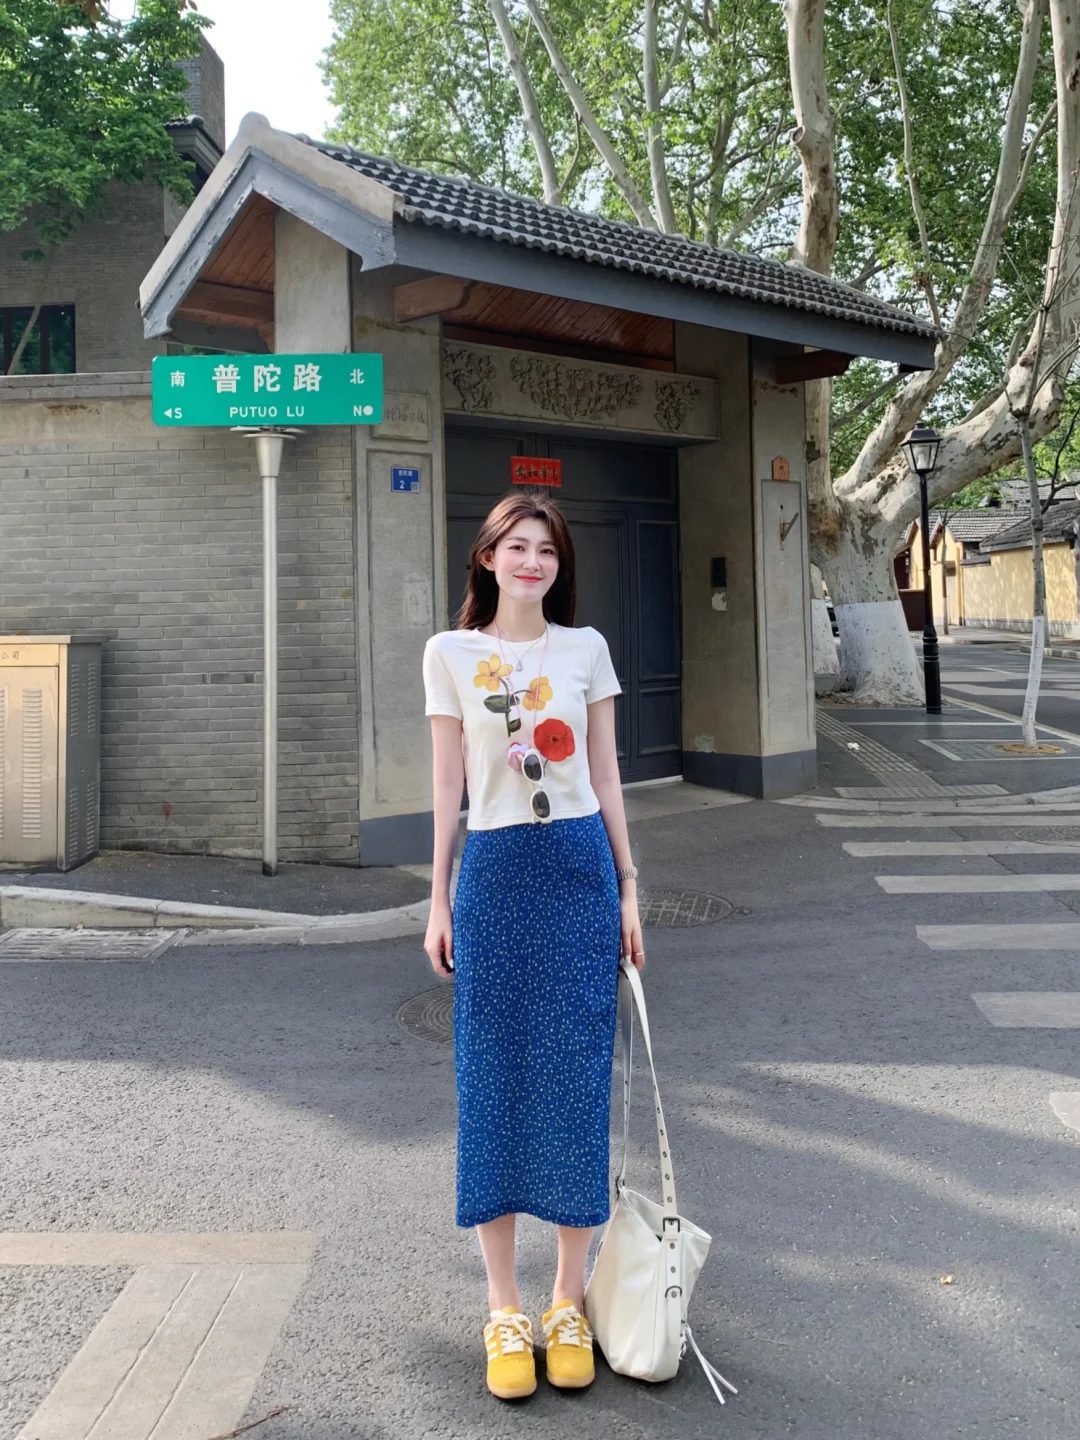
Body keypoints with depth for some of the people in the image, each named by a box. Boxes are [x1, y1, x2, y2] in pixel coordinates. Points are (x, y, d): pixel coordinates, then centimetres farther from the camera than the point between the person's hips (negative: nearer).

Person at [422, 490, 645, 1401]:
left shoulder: (586, 649, 6)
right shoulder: (451, 653, 4)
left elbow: (606, 778, 8)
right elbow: (449, 784, 6)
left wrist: (628, 890, 6)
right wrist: (440, 899, 5)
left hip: (580, 868, 1)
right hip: (494, 872, 0)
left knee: (577, 1078, 5)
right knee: (493, 1079, 4)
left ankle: (570, 1304, 21)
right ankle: (504, 1310, 19)